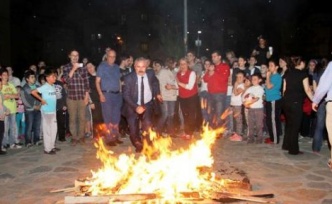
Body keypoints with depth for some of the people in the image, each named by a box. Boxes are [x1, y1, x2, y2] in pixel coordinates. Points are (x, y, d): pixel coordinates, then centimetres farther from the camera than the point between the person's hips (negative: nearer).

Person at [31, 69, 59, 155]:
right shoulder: (44, 87, -14)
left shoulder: (53, 86, 7)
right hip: (46, 111, -7)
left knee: (54, 129, 14)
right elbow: (33, 92, -20)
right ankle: (47, 149, 8)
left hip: (53, 111, 7)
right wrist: (41, 100, -15)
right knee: (47, 130, 0)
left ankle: (52, 146, 27)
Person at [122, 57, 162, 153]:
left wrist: (157, 93, 9)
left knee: (148, 127, -14)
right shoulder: (129, 78, -17)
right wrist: (136, 107, -27)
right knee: (134, 130, 3)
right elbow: (126, 95, -17)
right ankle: (138, 146, 30)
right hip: (133, 106, -1)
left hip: (147, 105, 2)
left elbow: (155, 82, 18)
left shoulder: (151, 74, -7)